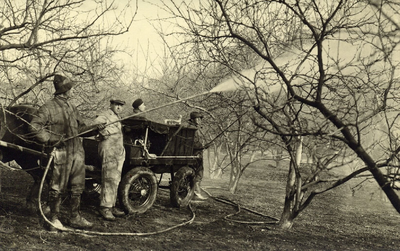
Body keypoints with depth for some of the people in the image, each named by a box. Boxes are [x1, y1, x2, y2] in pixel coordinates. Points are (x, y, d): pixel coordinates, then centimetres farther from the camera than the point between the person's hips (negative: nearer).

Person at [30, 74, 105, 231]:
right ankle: (54, 219, 13)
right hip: (60, 153, -7)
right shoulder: (49, 107, -5)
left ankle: (75, 218, 22)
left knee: (77, 187, 11)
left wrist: (95, 128, 6)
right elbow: (34, 126, -9)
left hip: (77, 153, 7)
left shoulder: (72, 108, 18)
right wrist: (50, 138, -17)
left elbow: (81, 128, 22)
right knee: (57, 188, 0)